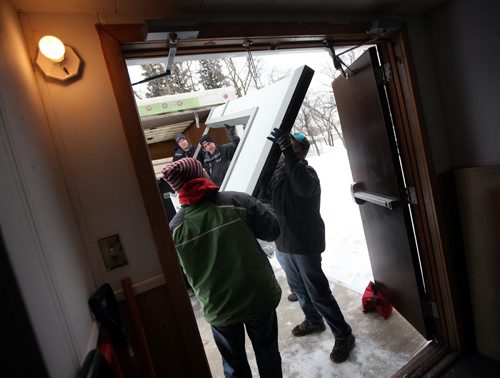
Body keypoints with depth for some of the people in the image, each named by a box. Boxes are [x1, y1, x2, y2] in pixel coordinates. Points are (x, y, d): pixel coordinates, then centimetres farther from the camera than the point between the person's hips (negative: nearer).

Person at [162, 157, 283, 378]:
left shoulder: (175, 227, -9)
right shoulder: (237, 201, -18)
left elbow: (180, 271, 3)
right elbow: (273, 231, -11)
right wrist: (263, 209, 7)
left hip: (219, 307, 1)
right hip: (259, 296, -1)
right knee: (267, 354, 24)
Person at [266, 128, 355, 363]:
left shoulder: (307, 172, -19)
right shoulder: (277, 170, 4)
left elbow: (303, 187, -45)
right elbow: (269, 199, 17)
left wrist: (286, 149, -47)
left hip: (305, 244, -8)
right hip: (283, 243, 8)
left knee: (318, 293, 2)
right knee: (298, 288, 23)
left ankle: (343, 336, 23)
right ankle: (314, 321, 46)